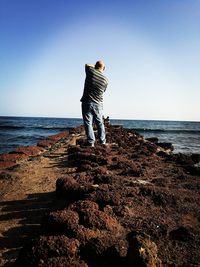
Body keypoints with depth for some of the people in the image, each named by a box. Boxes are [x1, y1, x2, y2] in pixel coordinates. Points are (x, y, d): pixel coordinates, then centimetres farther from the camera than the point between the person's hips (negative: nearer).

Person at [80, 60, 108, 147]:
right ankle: (102, 142, 17)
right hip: (98, 104, 3)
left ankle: (91, 142, -3)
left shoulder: (91, 71, -5)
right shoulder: (105, 80, 2)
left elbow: (87, 65, 16)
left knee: (88, 123, 0)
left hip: (87, 102, -3)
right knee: (100, 123, 13)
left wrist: (94, 66, 31)